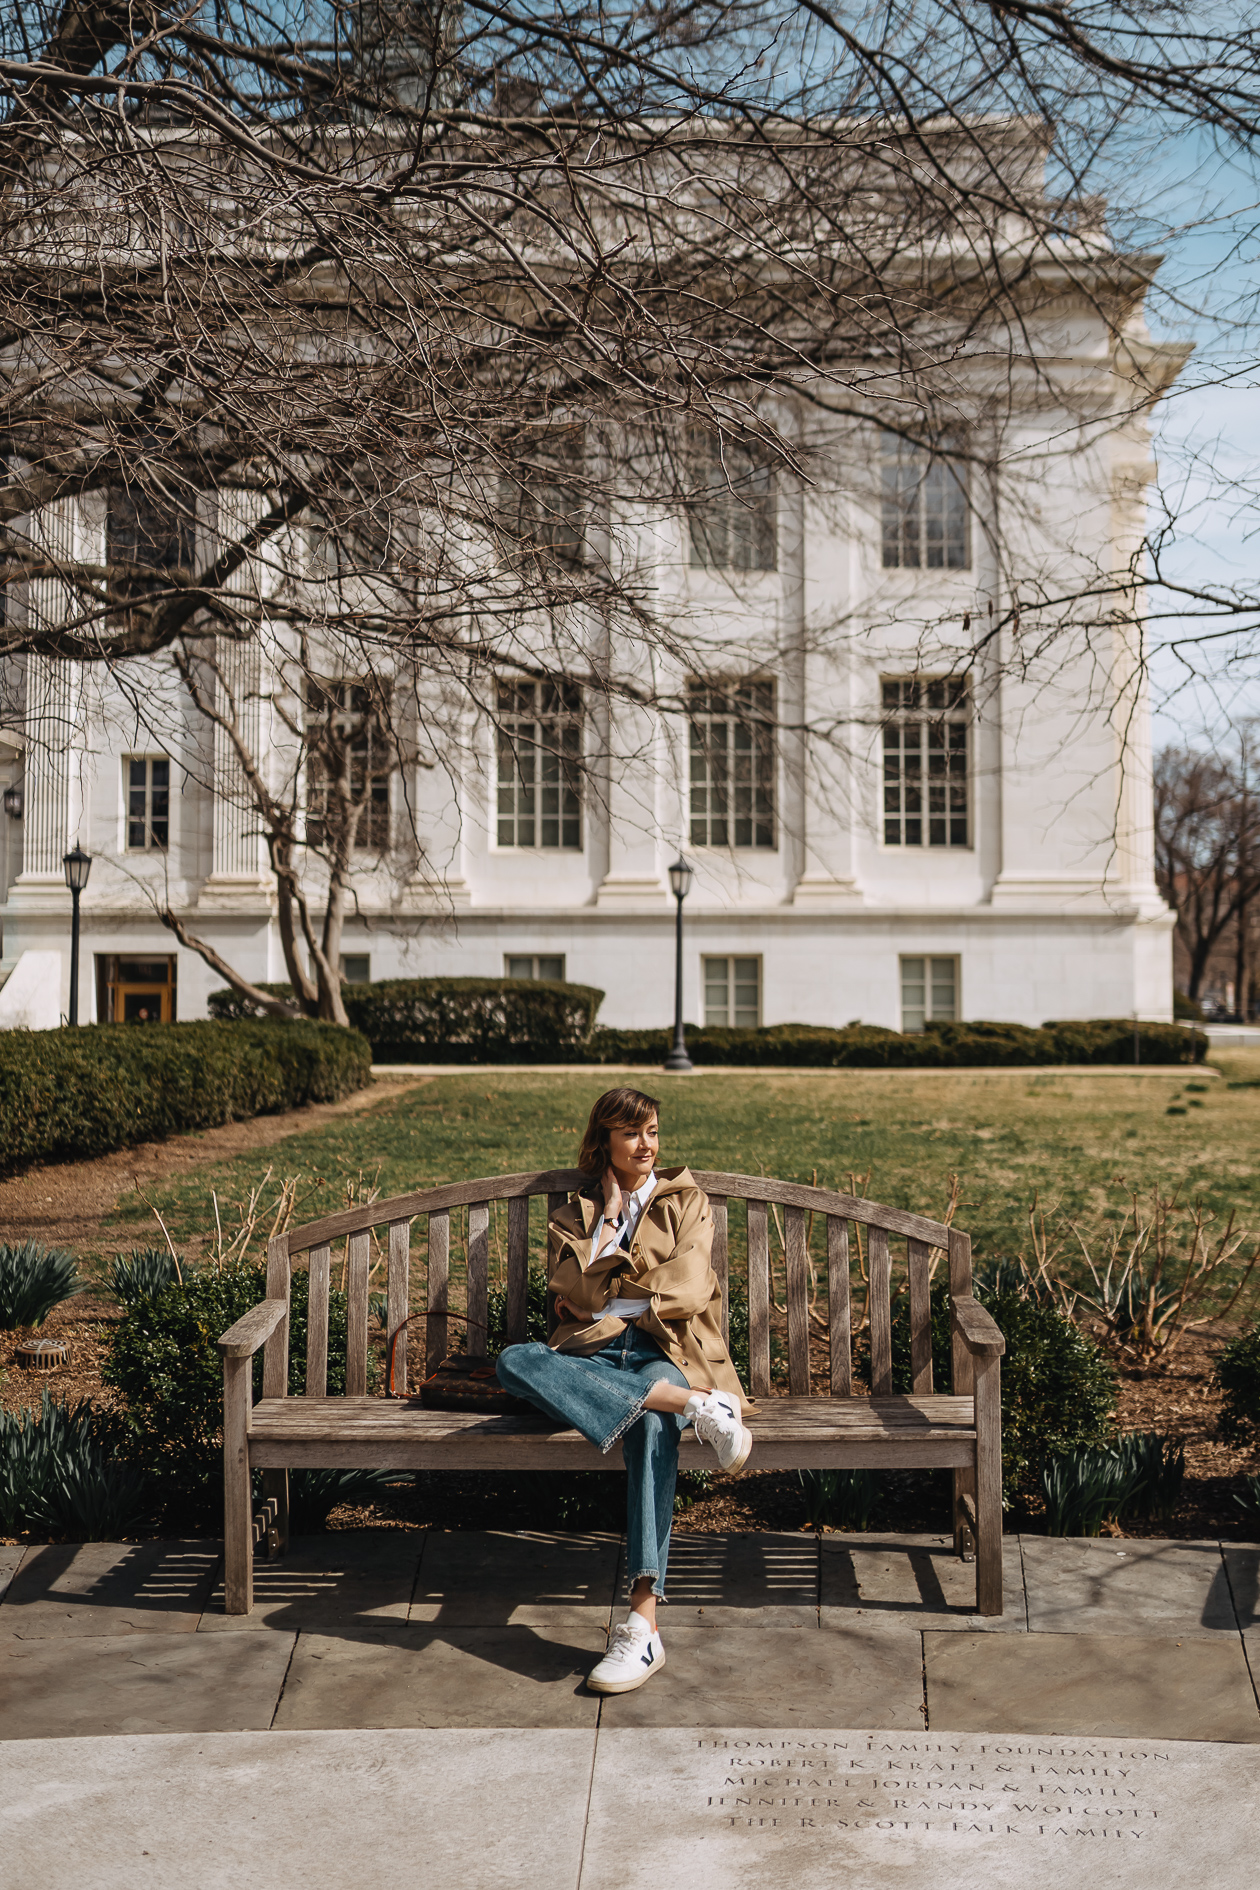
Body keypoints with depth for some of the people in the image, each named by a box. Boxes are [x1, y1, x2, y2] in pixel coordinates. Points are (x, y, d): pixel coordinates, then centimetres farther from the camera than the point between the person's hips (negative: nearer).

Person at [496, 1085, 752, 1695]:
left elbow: (685, 1289, 2)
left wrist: (600, 1299, 3)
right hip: (593, 1356, 2)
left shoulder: (685, 1200, 18)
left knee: (653, 1423, -39)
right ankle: (698, 1407, -39)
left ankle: (643, 1622, -45)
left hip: (666, 1352, -2)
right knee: (513, 1361, -33)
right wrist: (607, 1219, 3)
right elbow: (571, 1291, 3)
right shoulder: (573, 1215, 22)